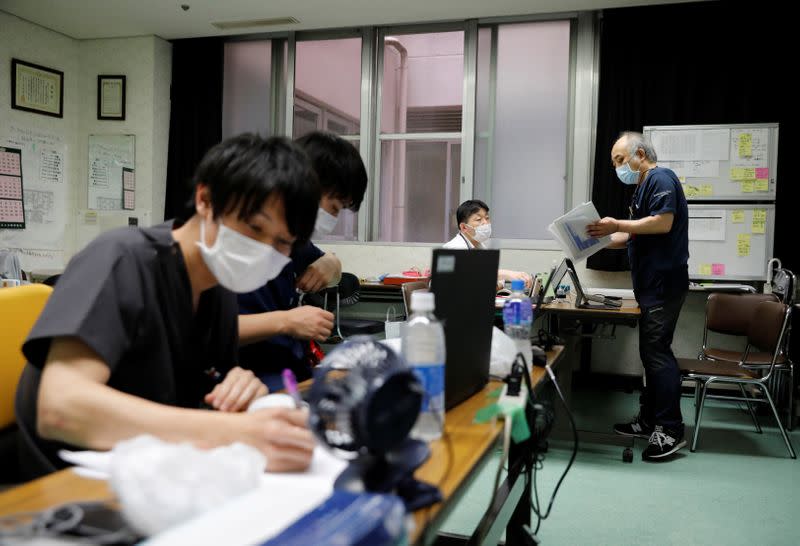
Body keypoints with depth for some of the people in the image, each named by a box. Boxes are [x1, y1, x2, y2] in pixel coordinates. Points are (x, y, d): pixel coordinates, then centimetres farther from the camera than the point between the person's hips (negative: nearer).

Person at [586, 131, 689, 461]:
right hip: (652, 285, 10)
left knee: (658, 353, -9)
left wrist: (617, 225, -20)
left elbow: (663, 223, -22)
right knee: (651, 352, 12)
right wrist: (601, 238, 11)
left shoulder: (660, 179, -9)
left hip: (664, 283, -10)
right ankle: (649, 421, 20)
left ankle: (671, 431, -3)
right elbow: (635, 236, 22)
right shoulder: (644, 186, 21)